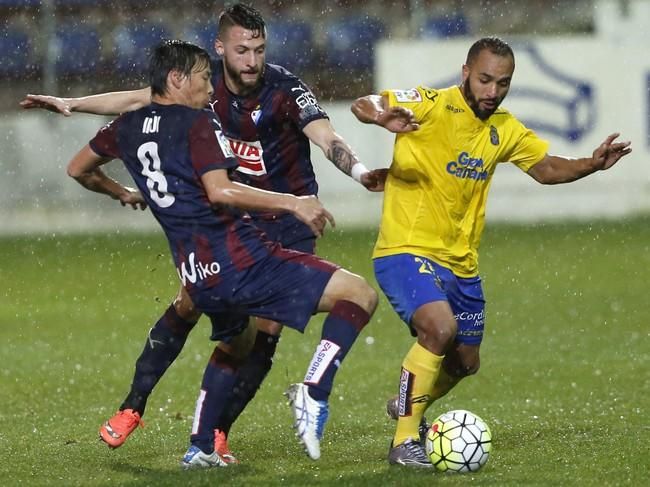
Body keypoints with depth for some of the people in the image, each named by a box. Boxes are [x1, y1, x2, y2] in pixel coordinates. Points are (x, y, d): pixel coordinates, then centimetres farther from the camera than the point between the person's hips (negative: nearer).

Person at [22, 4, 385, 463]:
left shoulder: (285, 90, -23)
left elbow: (325, 136, -38)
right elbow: (137, 100, 4)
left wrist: (359, 170, -58)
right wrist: (71, 104, 2)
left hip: (288, 224, -3)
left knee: (267, 330, -7)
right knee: (190, 304, -3)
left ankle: (218, 431, 6)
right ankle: (133, 407, 10)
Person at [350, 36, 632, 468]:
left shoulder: (504, 129, 6)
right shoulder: (432, 107, -15)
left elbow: (546, 168, 18)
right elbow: (362, 104, -22)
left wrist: (592, 165, -1)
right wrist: (383, 117, -46)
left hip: (461, 265, 8)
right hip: (408, 251, -7)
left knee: (465, 363, 18)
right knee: (440, 327, -31)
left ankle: (407, 405, 50)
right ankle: (404, 442, -20)